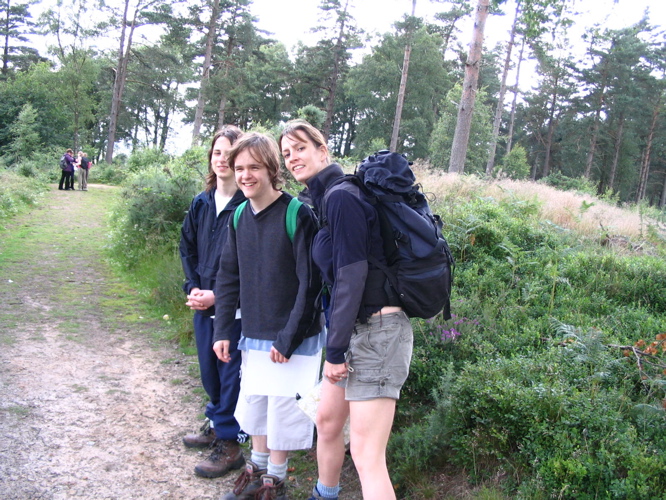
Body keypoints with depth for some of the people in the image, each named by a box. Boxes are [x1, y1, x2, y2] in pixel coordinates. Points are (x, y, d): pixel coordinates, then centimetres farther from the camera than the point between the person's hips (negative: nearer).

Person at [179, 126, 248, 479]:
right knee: (208, 367, 18)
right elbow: (187, 248, 15)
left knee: (230, 371, 1)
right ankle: (216, 424, 37)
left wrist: (219, 294, -17)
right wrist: (193, 287, 2)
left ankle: (229, 443, 14)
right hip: (202, 304, 7)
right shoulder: (201, 203, 8)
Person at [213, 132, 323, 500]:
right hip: (254, 336, 6)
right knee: (253, 405, 17)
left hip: (294, 340, -6)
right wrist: (223, 330, 4)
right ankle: (256, 468, 37)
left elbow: (310, 283, -17)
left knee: (283, 411, 4)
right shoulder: (239, 217, 3)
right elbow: (228, 277, 9)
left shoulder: (298, 215, -17)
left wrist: (288, 338, -17)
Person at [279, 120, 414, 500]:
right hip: (354, 328, 10)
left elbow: (352, 275, -19)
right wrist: (337, 343, 16)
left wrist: (335, 349, -16)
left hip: (376, 329, -10)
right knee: (327, 420, 24)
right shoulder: (323, 198, 14)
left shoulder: (341, 196, -15)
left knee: (367, 455, -8)